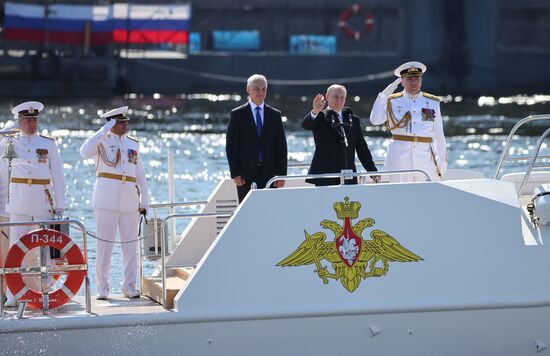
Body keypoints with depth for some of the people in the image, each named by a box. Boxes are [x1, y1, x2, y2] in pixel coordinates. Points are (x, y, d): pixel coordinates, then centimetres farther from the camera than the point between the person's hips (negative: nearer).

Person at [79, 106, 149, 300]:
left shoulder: (133, 143, 15)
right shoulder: (102, 141, 2)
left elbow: (140, 175, 18)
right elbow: (85, 151, -20)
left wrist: (144, 201, 11)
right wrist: (104, 130, -17)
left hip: (130, 202, 4)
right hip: (107, 201, -4)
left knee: (130, 244, 4)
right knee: (104, 244, -3)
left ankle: (129, 287, 12)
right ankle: (102, 288, 3)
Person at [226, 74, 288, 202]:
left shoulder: (275, 115, 10)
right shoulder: (237, 114, 3)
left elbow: (281, 146, 9)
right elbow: (231, 146, 0)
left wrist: (281, 174, 1)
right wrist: (235, 174, -8)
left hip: (269, 173, 2)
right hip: (245, 175, -2)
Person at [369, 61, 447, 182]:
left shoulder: (433, 103, 11)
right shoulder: (393, 102, 7)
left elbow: (439, 136, 12)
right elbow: (375, 120, -9)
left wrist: (442, 163, 7)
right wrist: (384, 95, -11)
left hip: (425, 157, 1)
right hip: (399, 157, -1)